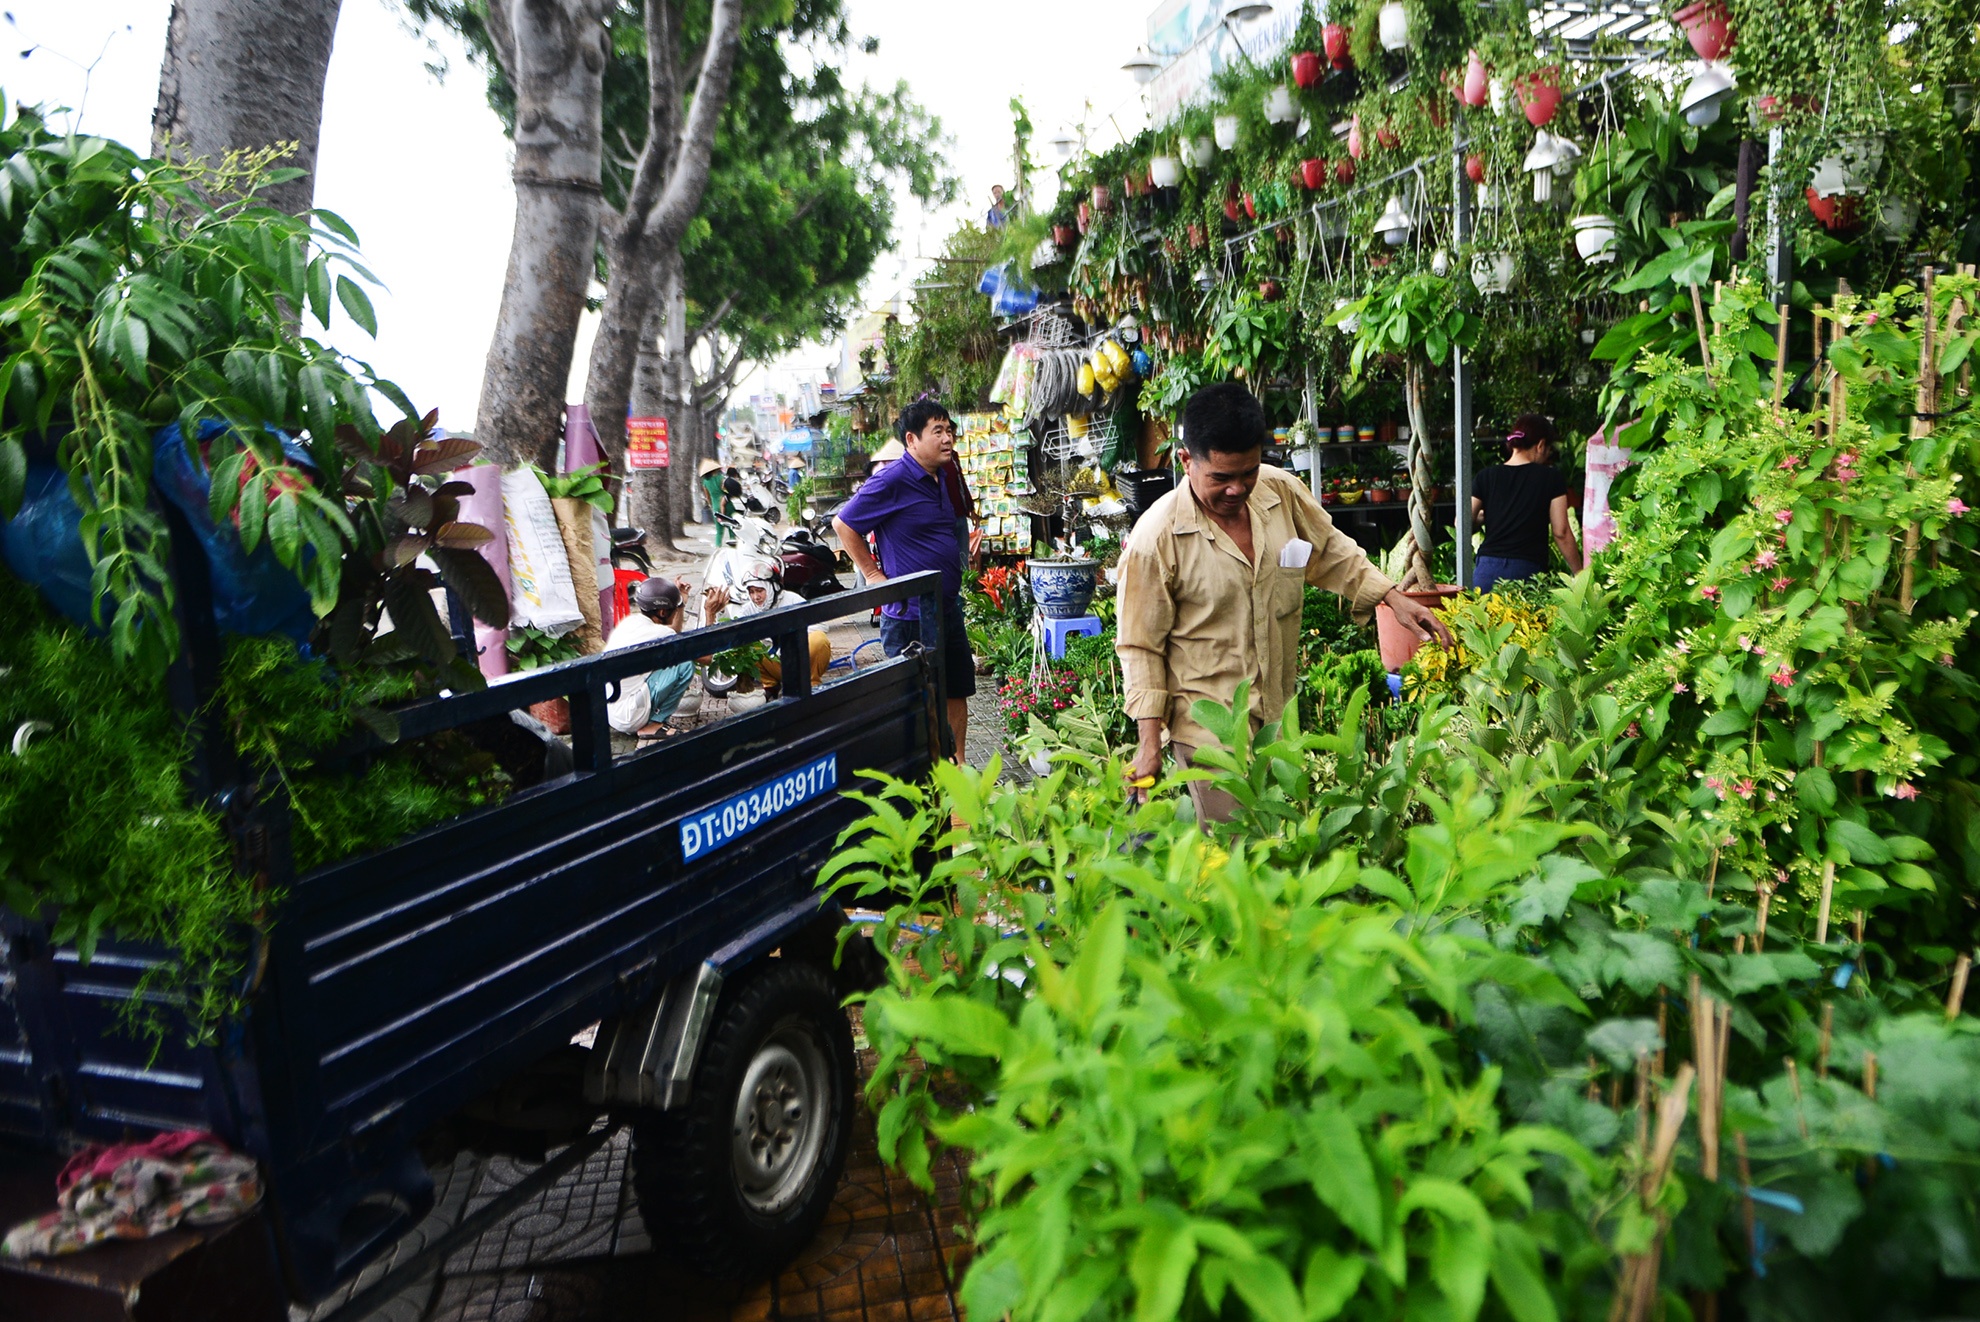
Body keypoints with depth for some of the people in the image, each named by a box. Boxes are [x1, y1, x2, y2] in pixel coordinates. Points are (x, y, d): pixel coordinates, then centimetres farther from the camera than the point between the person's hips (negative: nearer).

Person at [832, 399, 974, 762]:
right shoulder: (892, 480, -16)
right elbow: (843, 524, -11)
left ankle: (958, 766, 30)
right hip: (911, 614, -9)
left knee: (958, 690, 17)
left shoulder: (940, 478, 11)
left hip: (948, 607, 9)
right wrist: (874, 575, -11)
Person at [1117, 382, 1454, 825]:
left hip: (1283, 717, 5)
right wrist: (1149, 744, -12)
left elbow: (1332, 552, 17)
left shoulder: (1284, 492, -3)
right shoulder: (1155, 538, -16)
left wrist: (1394, 598, 6)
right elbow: (1140, 648, -10)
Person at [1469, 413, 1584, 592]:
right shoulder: (1551, 478, 2)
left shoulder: (1487, 476, 7)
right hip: (1527, 571, -2)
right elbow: (1561, 532, 0)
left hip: (1488, 569, 2)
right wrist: (1579, 574, 9)